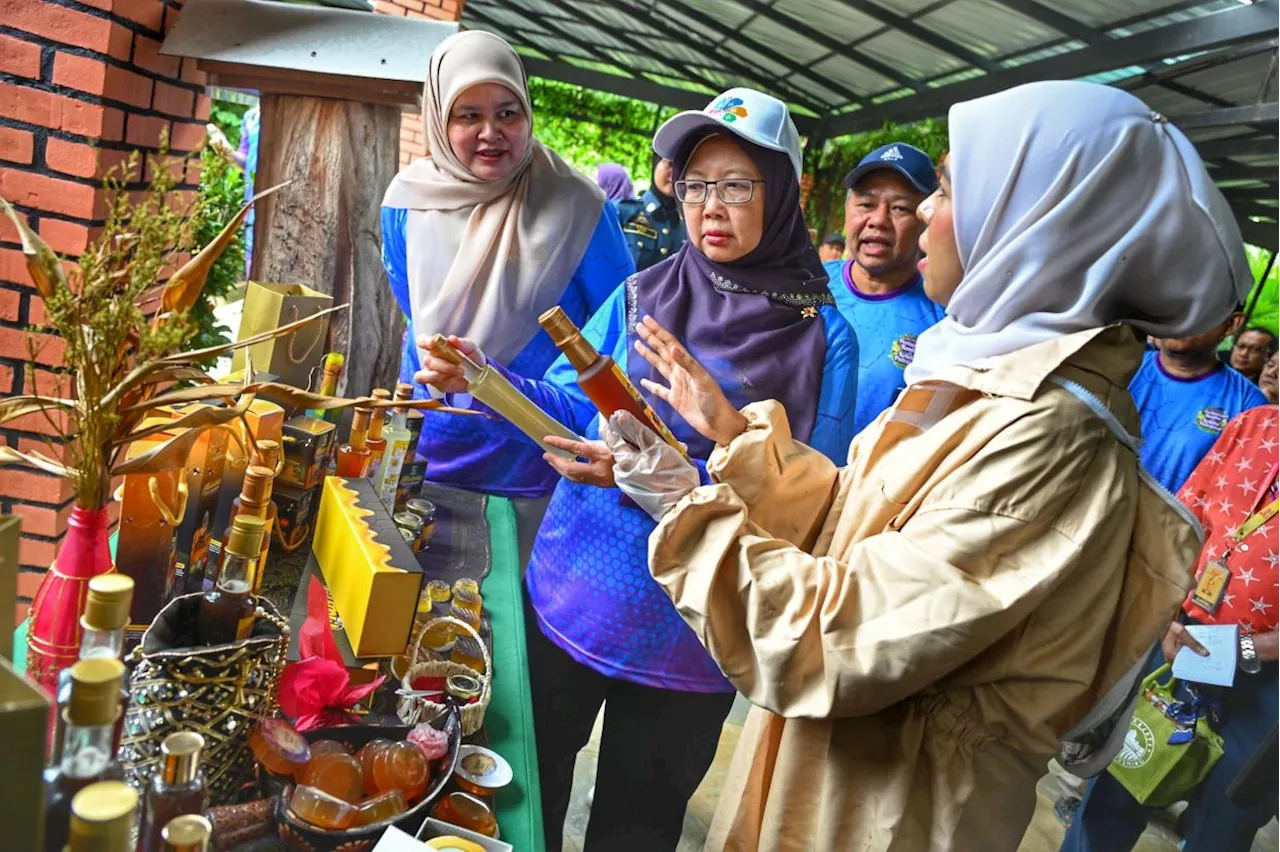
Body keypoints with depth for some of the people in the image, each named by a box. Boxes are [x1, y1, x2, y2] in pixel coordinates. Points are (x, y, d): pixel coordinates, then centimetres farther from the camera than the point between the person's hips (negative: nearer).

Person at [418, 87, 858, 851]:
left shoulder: (823, 338, -10)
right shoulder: (640, 295, 0)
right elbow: (570, 407, 2)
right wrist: (485, 380, -17)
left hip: (692, 633, -2)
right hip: (568, 597, 3)